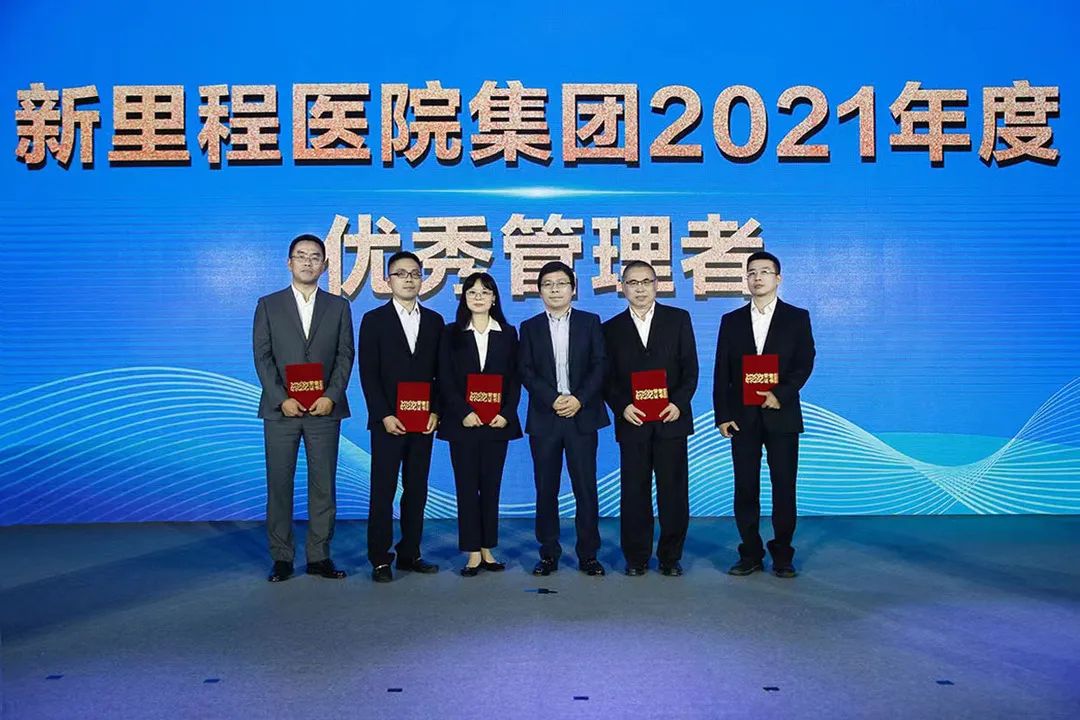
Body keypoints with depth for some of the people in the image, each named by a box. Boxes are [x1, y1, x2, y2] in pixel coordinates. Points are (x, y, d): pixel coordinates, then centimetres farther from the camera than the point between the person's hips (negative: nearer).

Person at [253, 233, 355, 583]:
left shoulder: (338, 306, 10)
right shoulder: (268, 305, 7)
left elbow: (345, 355, 4)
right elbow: (262, 357, 1)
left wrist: (332, 396, -9)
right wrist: (281, 399, -10)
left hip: (325, 409, 1)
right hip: (280, 409, 0)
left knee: (324, 485, 4)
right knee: (279, 485, 3)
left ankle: (319, 556, 13)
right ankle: (282, 558, 12)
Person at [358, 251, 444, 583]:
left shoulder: (434, 321, 10)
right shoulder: (374, 320, 1)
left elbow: (440, 372, 9)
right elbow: (368, 374, -4)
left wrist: (435, 411, -3)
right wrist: (384, 416, -11)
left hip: (424, 421, 3)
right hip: (388, 421, -3)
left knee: (416, 490, 8)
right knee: (383, 491, 1)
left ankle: (410, 553, 18)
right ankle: (380, 559, 8)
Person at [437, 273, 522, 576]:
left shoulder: (508, 333, 8)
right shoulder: (452, 333, 5)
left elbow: (515, 379, 5)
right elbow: (445, 380, -1)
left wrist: (506, 414, -8)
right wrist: (464, 413, -12)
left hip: (497, 422, 1)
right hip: (462, 422, -1)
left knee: (491, 486, 6)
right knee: (466, 486, 1)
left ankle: (488, 549, 15)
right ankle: (473, 553, 7)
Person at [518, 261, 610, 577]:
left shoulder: (590, 322, 8)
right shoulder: (529, 327, 10)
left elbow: (599, 366, 1)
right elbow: (526, 373, 2)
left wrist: (579, 400, -12)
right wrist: (553, 399, -12)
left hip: (582, 416, -1)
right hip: (544, 419, 1)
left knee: (586, 488, 0)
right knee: (546, 489, 4)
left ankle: (588, 554, 10)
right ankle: (549, 553, 15)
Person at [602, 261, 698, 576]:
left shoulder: (678, 319, 8)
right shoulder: (612, 328, 10)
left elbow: (690, 368, 4)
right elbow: (607, 378, 7)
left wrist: (679, 403, -10)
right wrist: (622, 407, -9)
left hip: (671, 419, 0)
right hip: (632, 422, 1)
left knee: (673, 491, 2)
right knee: (634, 492, 4)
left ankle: (670, 556, 15)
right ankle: (636, 558, 15)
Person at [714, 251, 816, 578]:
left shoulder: (797, 317, 6)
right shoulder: (731, 321, 10)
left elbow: (805, 363, -2)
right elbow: (722, 373, 6)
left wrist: (781, 394, -16)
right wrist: (721, 415, -1)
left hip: (781, 416, -1)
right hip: (742, 417, 2)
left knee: (784, 487, 3)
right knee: (745, 488, 4)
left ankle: (782, 555, 13)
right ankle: (750, 554, 13)